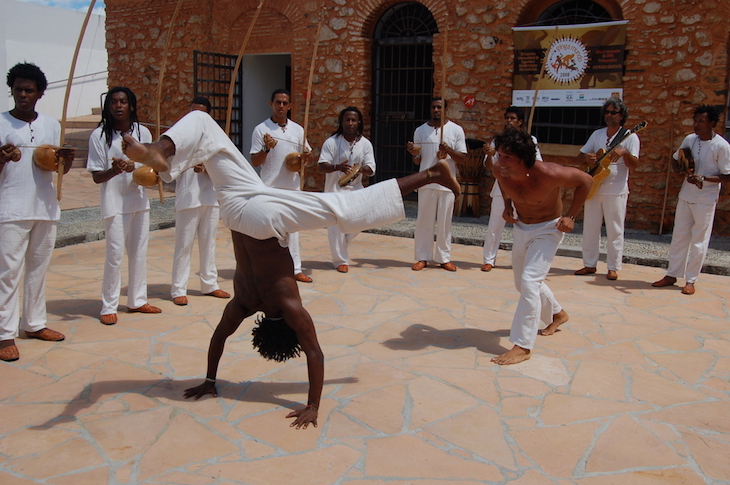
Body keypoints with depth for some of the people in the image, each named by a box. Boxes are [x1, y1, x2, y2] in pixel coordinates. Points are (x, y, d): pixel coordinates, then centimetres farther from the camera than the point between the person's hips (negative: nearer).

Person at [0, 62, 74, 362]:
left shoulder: (51, 125, 11)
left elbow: (62, 169, 11)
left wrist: (69, 158, -12)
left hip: (46, 208, 4)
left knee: (38, 269, 11)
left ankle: (35, 323, 21)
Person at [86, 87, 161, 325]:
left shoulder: (143, 132, 4)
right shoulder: (99, 135, -6)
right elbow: (96, 177, -6)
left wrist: (133, 168, -13)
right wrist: (113, 171, -27)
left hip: (139, 201, 4)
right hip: (114, 204, -4)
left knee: (139, 253, 10)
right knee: (115, 255, -5)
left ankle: (137, 301, 23)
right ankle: (108, 307, 6)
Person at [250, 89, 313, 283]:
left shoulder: (298, 130, 10)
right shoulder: (261, 129, -3)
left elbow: (305, 158, 18)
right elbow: (255, 162, -5)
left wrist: (305, 156, -5)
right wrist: (266, 148, -21)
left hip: (292, 186, 4)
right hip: (270, 187, -4)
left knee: (292, 228, 10)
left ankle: (295, 269, 17)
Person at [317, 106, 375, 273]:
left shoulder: (365, 144, 2)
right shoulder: (331, 142, -7)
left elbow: (371, 169, 0)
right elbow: (322, 166, -12)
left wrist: (361, 169, -24)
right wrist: (338, 167, -32)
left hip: (355, 189, 4)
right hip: (335, 189, -3)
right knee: (336, 225, -7)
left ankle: (339, 248, 32)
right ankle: (340, 260, 8)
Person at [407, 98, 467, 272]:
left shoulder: (456, 130, 4)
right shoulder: (421, 130, 8)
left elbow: (463, 158, 2)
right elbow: (418, 161, 11)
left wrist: (449, 150, -16)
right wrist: (413, 153, -12)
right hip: (426, 183, 1)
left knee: (444, 222, 3)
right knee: (424, 220, 3)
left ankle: (444, 258, 13)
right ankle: (423, 257, 11)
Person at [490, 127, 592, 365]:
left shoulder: (548, 175, -33)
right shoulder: (499, 170, -19)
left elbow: (585, 180, -16)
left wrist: (571, 216, -18)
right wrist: (508, 205, -3)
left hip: (547, 229, -6)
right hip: (521, 227, 7)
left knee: (529, 282, -19)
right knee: (522, 283, 19)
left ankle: (522, 346, -11)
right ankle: (557, 314, 47)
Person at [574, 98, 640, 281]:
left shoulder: (630, 137, -3)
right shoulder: (597, 134, 11)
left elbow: (634, 165, -12)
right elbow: (580, 157, 10)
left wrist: (624, 152, -31)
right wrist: (587, 157, -13)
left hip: (616, 190, -5)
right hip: (593, 187, 5)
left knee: (614, 230, 1)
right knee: (590, 227, 7)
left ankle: (613, 267, 9)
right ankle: (590, 264, 17)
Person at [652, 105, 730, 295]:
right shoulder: (689, 140, 2)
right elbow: (676, 160, 15)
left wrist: (703, 178, -24)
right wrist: (682, 170, -7)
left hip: (705, 200, -5)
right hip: (685, 196, 5)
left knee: (699, 241, 3)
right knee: (679, 236, 10)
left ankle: (691, 280, 12)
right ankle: (672, 275, 20)